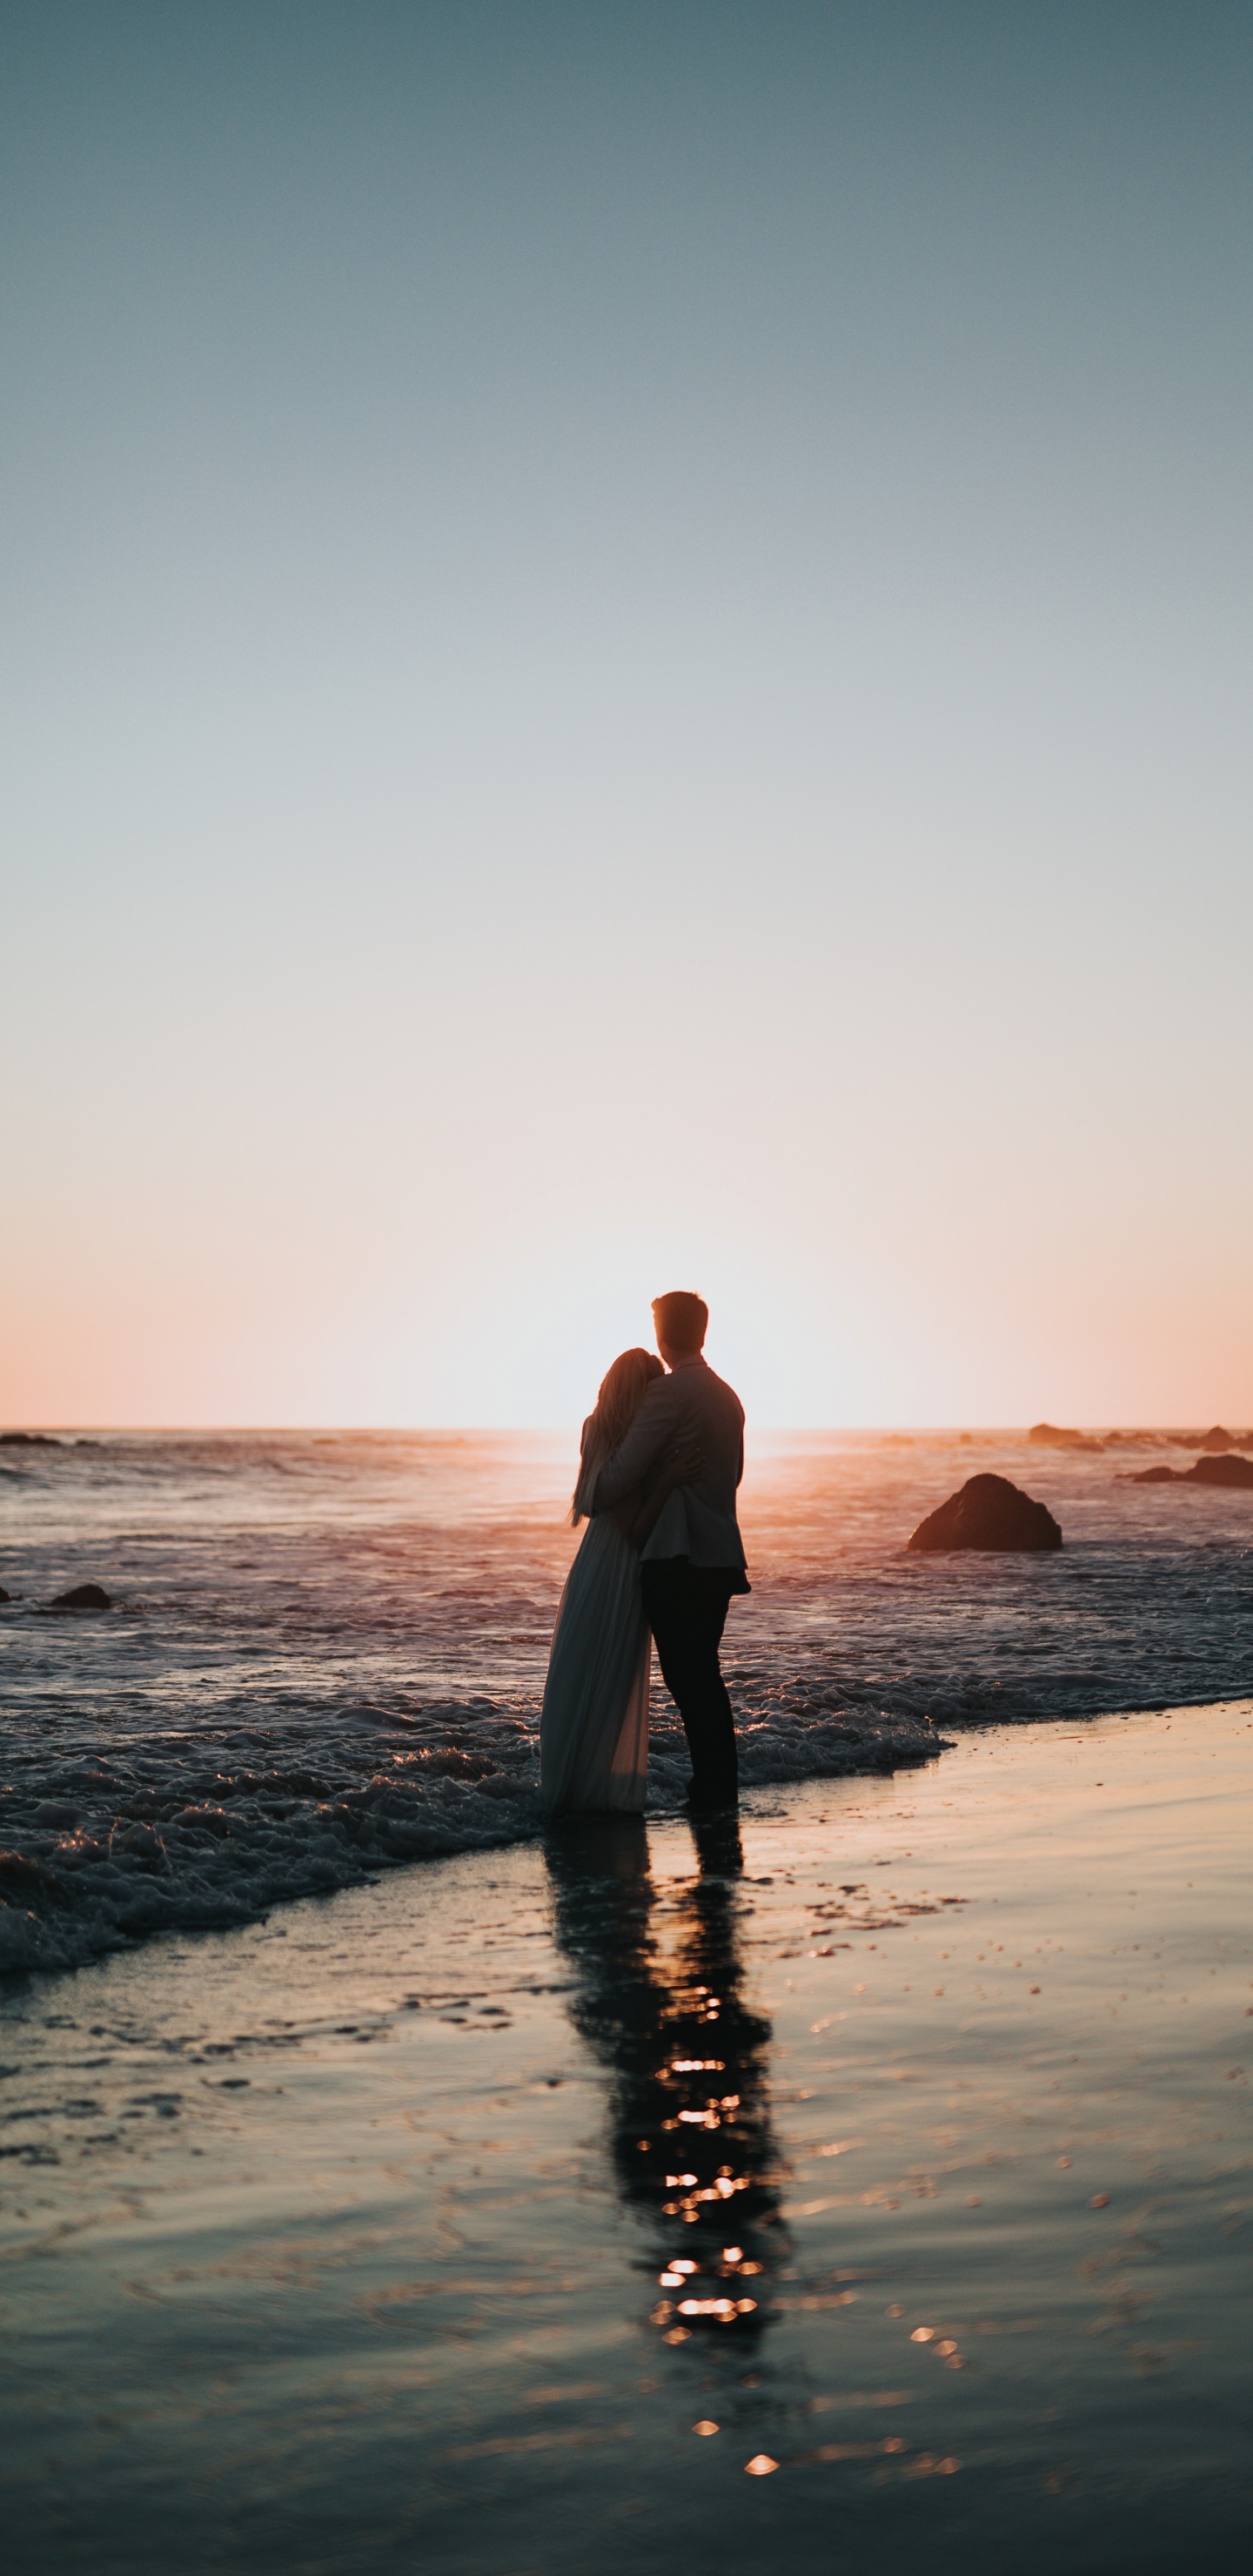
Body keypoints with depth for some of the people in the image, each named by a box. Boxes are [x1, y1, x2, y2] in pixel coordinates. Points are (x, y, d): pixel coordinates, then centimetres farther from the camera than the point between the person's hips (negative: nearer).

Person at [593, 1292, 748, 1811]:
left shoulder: (668, 1391, -11)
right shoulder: (727, 1397, 16)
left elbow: (622, 1474, -12)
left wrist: (593, 1500, 7)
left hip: (676, 1558, -9)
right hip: (720, 1554, 9)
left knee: (687, 1679, -6)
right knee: (704, 1677, 15)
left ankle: (710, 1792, -6)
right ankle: (721, 1790, 19)